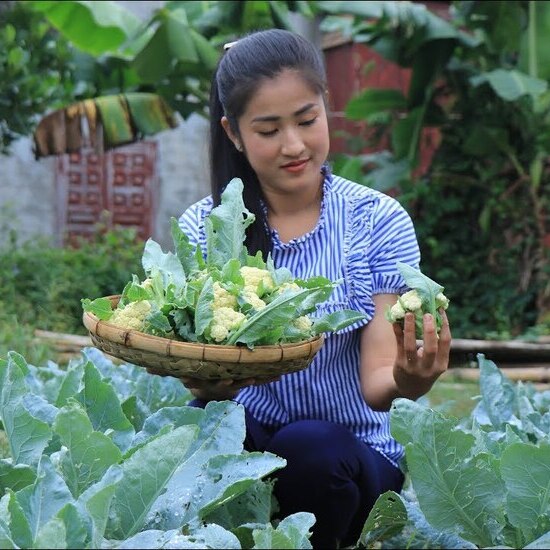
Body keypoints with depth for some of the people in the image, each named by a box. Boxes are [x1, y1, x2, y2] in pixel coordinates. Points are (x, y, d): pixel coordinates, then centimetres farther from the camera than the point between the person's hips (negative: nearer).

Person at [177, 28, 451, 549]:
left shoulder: (378, 221, -5)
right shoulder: (202, 228, -1)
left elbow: (374, 378, -12)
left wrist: (402, 383, -36)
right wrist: (208, 383, -33)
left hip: (359, 452, -1)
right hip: (247, 445, 1)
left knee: (311, 446, -32)